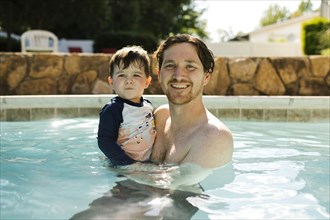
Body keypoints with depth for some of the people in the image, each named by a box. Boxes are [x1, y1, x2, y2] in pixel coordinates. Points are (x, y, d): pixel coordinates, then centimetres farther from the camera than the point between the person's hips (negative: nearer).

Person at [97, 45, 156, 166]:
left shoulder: (148, 106, 7)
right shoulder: (112, 110, -14)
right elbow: (105, 142, -19)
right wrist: (130, 164, -22)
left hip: (149, 164, 4)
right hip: (121, 167, -4)